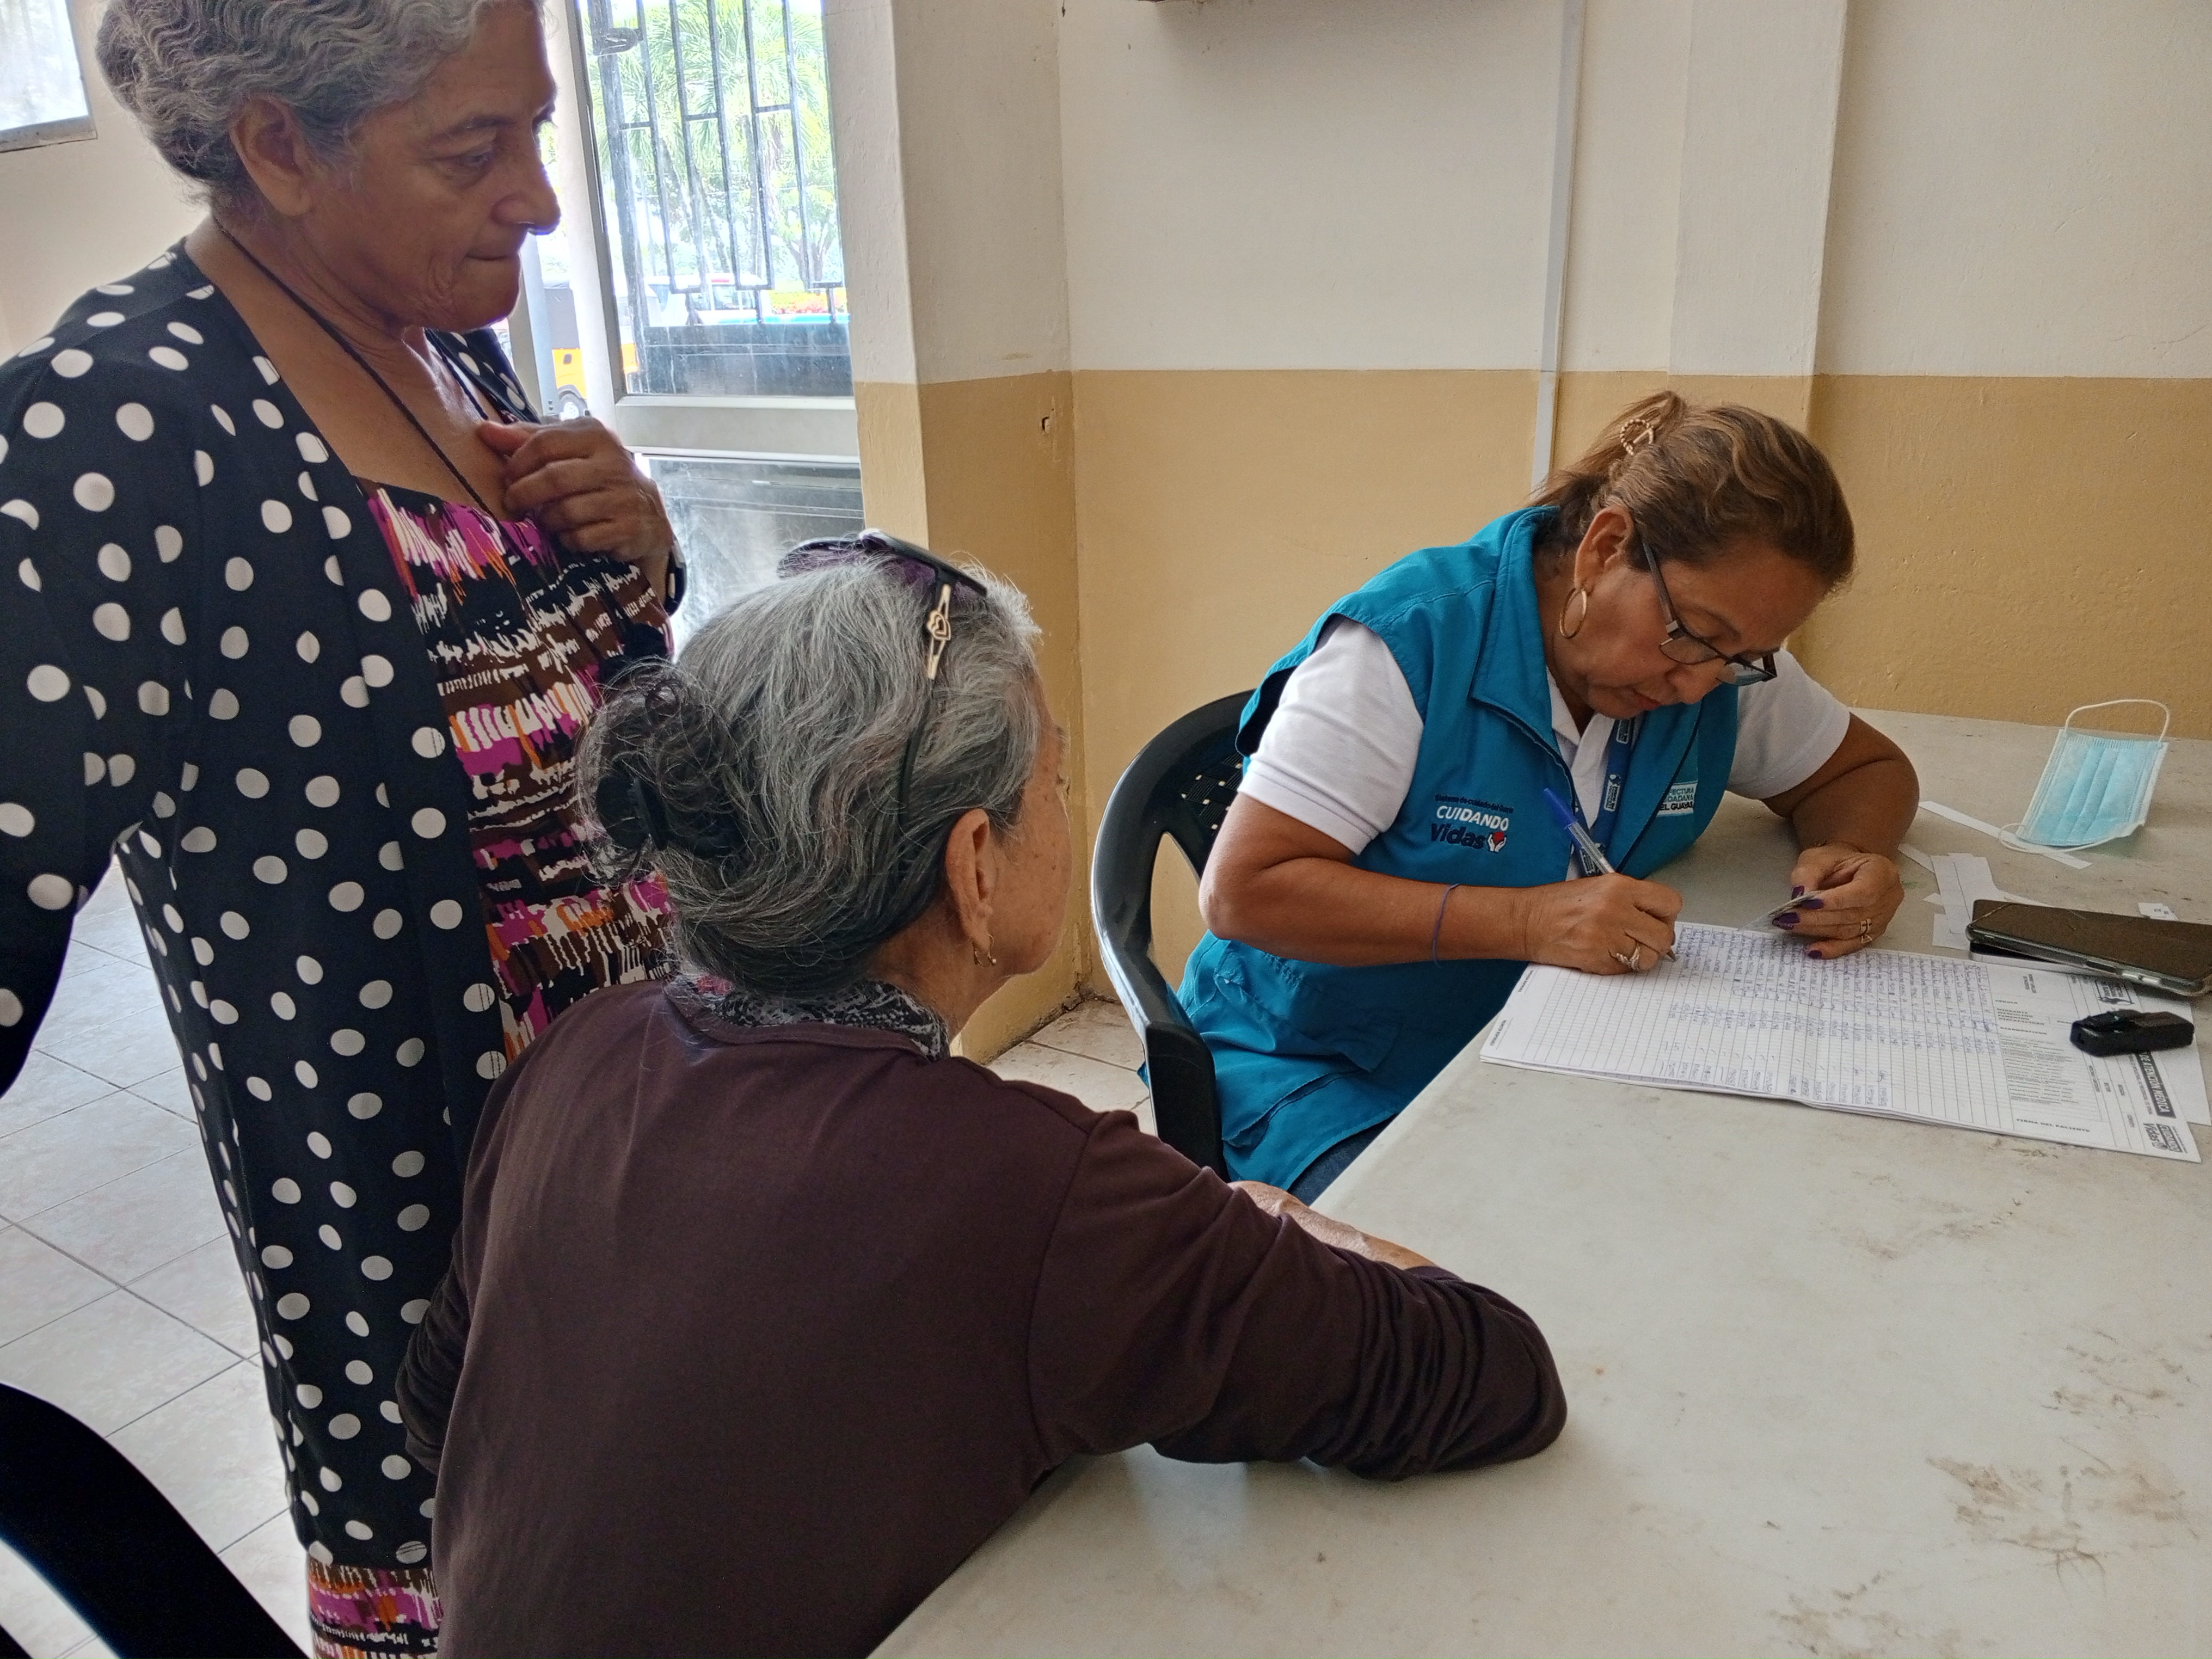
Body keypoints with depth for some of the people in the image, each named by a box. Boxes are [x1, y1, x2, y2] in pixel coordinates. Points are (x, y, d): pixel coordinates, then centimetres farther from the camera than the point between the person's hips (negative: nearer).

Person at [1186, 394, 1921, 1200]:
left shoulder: (1724, 668, -1)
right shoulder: (1410, 641, -21)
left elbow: (1868, 767, 18)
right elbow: (1241, 890, -25)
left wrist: (1852, 856, -8)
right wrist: (1526, 921, -31)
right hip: (1328, 1076, -5)